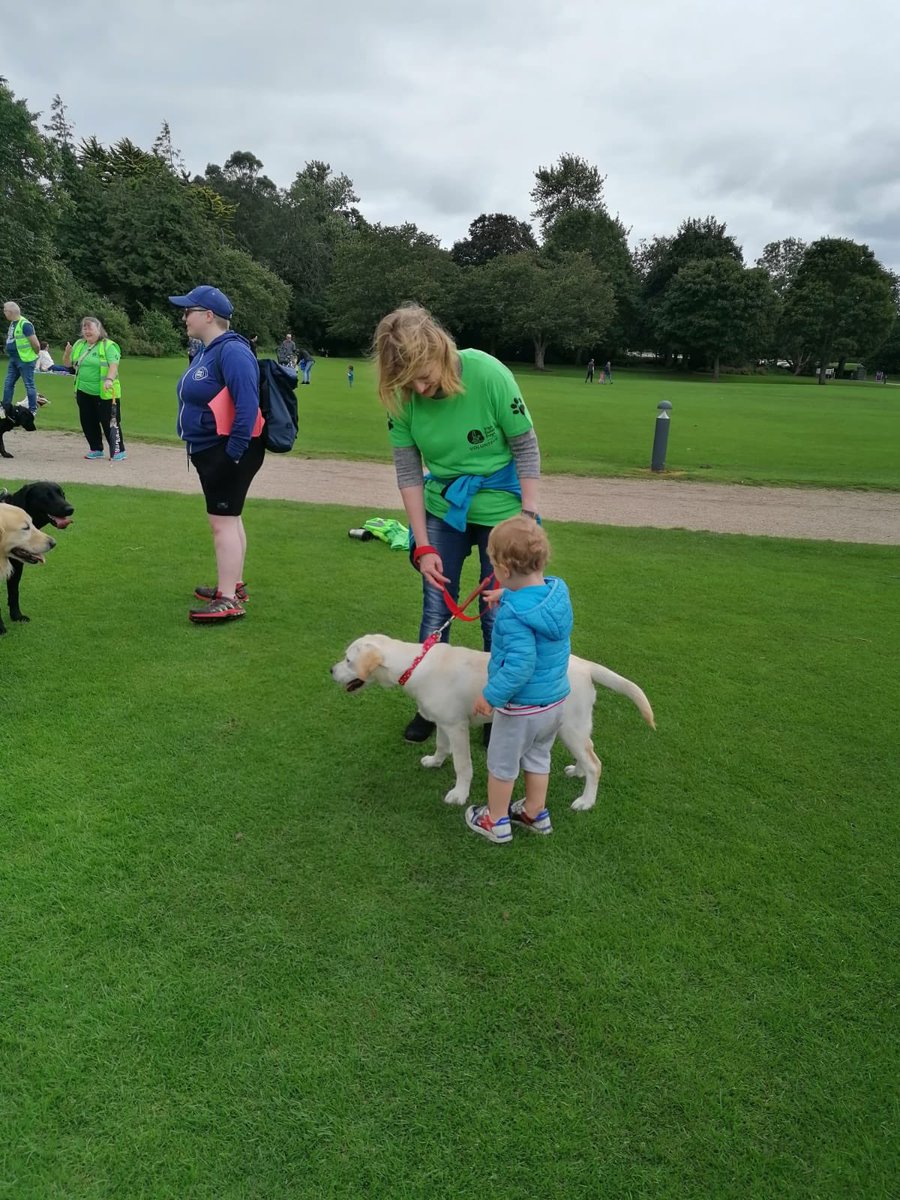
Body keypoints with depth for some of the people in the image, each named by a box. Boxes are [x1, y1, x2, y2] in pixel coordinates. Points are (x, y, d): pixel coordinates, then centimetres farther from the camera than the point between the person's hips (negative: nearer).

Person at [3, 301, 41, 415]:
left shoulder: (24, 324, -18)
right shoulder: (12, 323, 11)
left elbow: (36, 344, -19)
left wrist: (35, 354, -4)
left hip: (25, 360, -10)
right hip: (13, 359, 10)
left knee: (29, 385, -1)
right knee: (8, 384, 13)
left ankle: (33, 410, 7)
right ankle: (6, 407, 22)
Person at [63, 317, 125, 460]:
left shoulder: (108, 345, -8)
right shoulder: (79, 345, 12)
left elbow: (114, 365, -19)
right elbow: (68, 363, 17)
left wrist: (109, 379, -35)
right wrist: (67, 352, -4)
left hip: (105, 393, -7)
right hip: (83, 392, 7)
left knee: (110, 422, -5)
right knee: (88, 422, 10)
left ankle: (119, 451, 3)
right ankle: (96, 449, 22)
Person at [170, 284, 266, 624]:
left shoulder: (232, 352, -18)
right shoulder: (207, 351, 14)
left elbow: (248, 406, -25)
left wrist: (232, 455, -26)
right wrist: (218, 454, 18)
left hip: (228, 451, -10)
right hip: (209, 450, 10)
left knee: (223, 521, -10)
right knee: (229, 518, 16)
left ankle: (229, 601, -7)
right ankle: (234, 585, 27)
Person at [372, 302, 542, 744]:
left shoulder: (487, 374, -25)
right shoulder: (402, 397, -15)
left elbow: (526, 448, -14)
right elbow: (408, 472, -9)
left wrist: (529, 517, -15)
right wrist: (423, 546, -12)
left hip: (500, 510, -3)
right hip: (443, 510, 3)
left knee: (497, 616, 2)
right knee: (435, 611, 8)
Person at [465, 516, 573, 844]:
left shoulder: (514, 615, -32)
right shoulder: (558, 591, -8)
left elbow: (520, 666, -32)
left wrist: (491, 696, -21)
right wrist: (507, 598, 24)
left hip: (522, 706, -7)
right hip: (555, 699, 7)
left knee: (502, 763, 16)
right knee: (538, 757, 27)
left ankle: (496, 822, 33)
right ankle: (535, 813, 43)